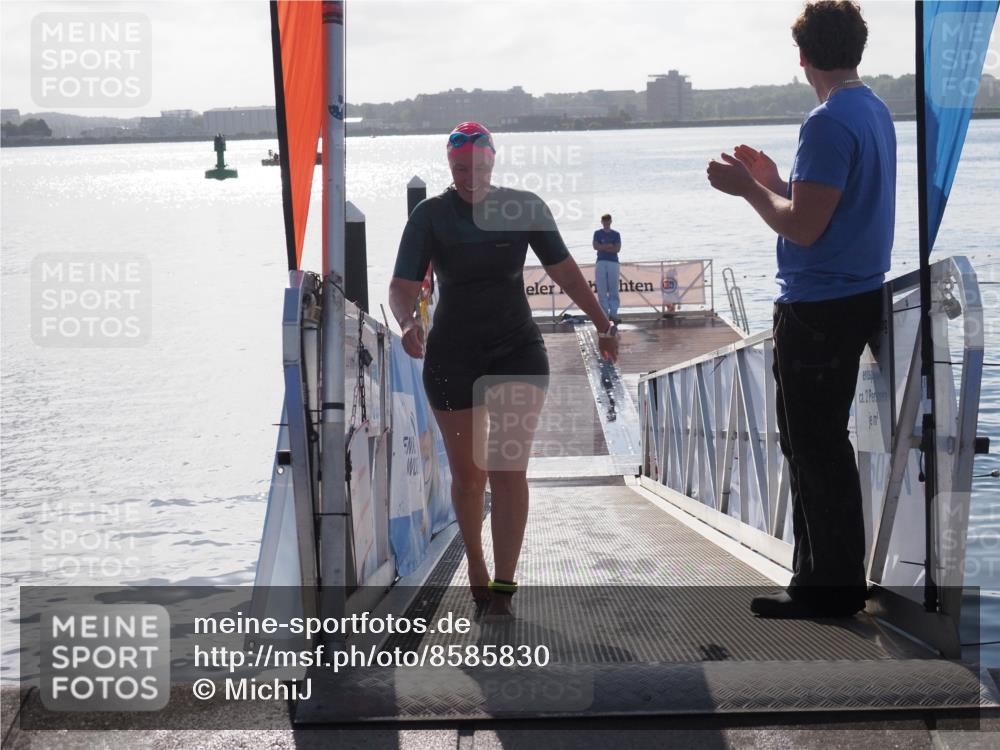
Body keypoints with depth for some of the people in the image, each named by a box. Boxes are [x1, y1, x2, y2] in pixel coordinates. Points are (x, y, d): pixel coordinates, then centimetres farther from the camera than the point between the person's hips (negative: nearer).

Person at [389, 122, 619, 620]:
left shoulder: (524, 207, 2)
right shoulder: (430, 215, -2)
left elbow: (563, 270, 10)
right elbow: (402, 286, -8)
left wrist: (602, 323, 9)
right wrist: (407, 323, -29)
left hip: (517, 350, 0)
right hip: (453, 355, 0)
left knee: (509, 470, -11)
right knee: (467, 474, 7)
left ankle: (502, 587, -11)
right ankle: (476, 570, 27)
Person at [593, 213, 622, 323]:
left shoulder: (616, 234, 10)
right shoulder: (598, 233, 10)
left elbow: (617, 249, -2)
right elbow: (595, 246, -5)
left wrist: (603, 247, -7)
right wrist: (609, 246, -9)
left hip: (613, 262, 0)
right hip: (601, 262, 0)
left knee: (614, 290, -3)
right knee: (602, 291, -4)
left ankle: (613, 313, -2)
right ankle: (605, 314, -2)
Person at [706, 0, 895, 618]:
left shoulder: (830, 124, -19)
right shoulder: (876, 113, 12)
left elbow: (804, 227, -22)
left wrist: (748, 189, -8)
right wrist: (776, 182, 19)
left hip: (818, 309, -10)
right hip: (858, 297, 10)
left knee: (815, 449, -2)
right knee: (819, 445, 17)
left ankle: (832, 588, 6)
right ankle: (826, 577, 25)